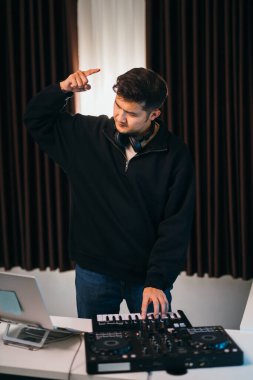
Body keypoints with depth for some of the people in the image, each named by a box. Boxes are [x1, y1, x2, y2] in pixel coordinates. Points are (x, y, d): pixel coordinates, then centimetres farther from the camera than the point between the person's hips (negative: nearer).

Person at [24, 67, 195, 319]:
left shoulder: (175, 154, -10)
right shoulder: (88, 133, -3)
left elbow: (176, 225, -11)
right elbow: (35, 119, 6)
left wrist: (158, 280, -18)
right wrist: (63, 89, -11)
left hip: (148, 275, -1)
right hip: (94, 270, 2)